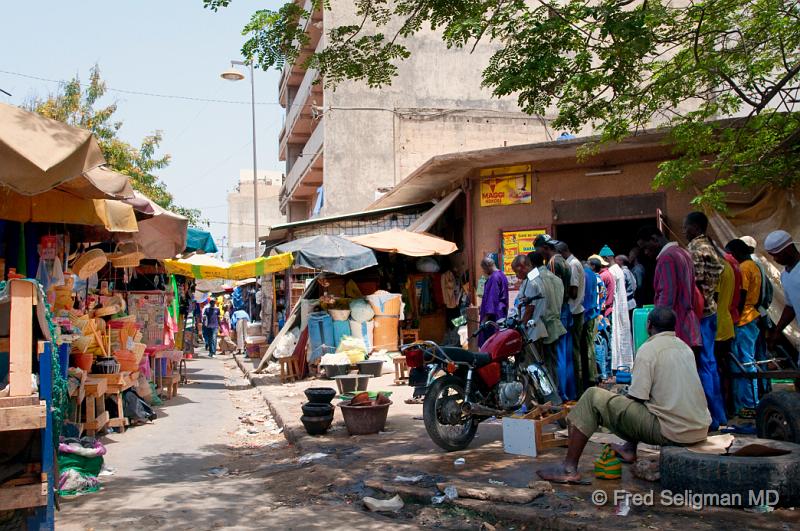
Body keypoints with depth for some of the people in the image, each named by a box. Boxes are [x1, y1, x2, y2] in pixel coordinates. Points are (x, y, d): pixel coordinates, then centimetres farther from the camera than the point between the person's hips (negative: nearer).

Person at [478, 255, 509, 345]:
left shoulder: (494, 278, -16)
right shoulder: (502, 275, 14)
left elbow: (492, 298, -20)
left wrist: (485, 317, -20)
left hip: (494, 315, -10)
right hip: (502, 314, 10)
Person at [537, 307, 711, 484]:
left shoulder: (648, 349, -9)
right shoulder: (685, 347, 15)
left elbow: (636, 398, -12)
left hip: (671, 432, -8)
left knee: (593, 397, -3)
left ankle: (569, 469, -4)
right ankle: (630, 449, 37)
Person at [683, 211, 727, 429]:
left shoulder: (696, 250, -14)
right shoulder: (710, 247, 15)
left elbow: (695, 283, -19)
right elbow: (712, 283, 16)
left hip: (699, 313, -10)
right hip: (711, 310, 10)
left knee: (702, 364, -4)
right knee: (709, 362, 15)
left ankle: (711, 418, 1)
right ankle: (719, 415, 22)